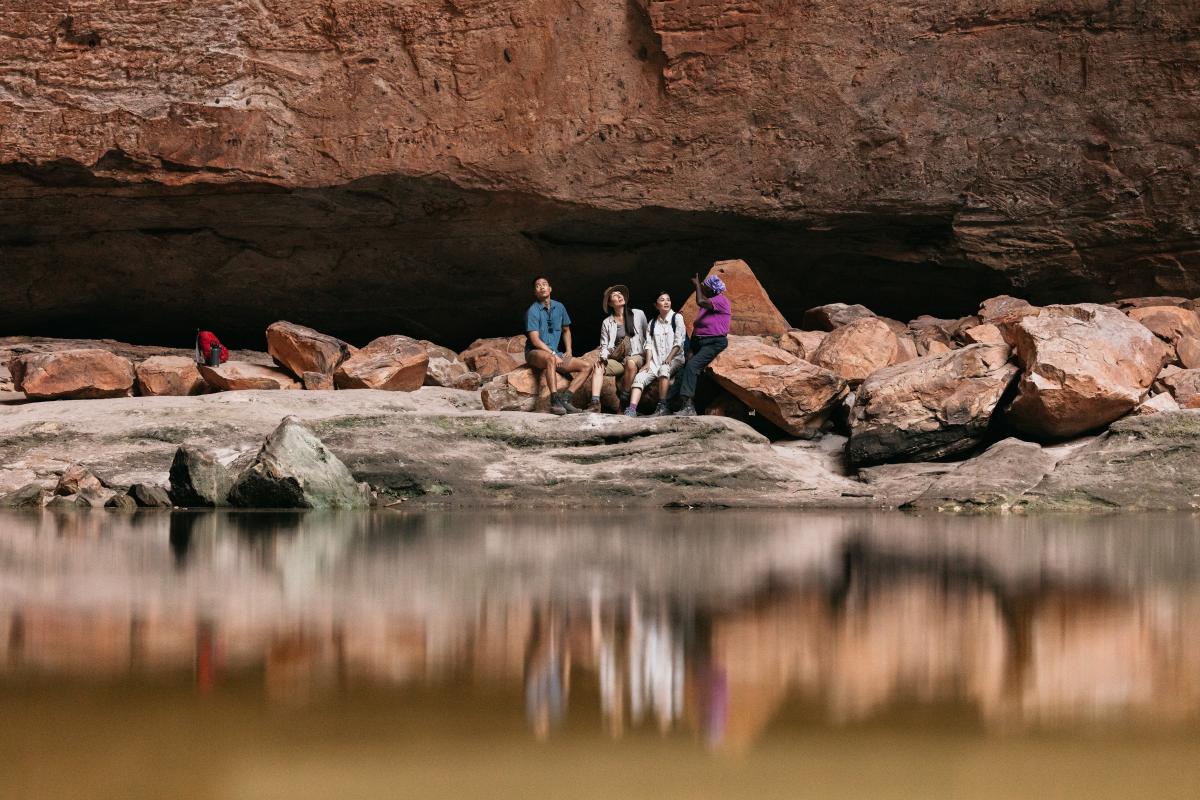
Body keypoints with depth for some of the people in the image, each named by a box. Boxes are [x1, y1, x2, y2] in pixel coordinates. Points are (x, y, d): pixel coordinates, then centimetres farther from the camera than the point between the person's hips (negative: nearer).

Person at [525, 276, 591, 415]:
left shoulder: (559, 307, 10)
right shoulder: (533, 311, -9)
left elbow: (566, 330, 24)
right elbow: (535, 340, -15)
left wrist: (568, 351, 11)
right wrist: (553, 354, -22)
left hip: (555, 353, 7)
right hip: (535, 353, -7)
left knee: (586, 366, -8)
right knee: (551, 359, -41)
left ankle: (565, 398, -22)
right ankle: (555, 401, -46)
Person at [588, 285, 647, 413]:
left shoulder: (638, 315, 11)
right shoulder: (607, 323, 15)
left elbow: (647, 337, 14)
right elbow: (604, 345, 10)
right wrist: (602, 357, -12)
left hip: (636, 356, -2)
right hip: (616, 359, 2)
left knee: (631, 363, -39)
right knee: (598, 367, -28)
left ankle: (624, 397, -24)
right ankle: (595, 403, -42)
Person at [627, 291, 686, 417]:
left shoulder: (677, 318, 5)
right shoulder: (652, 323, 18)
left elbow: (678, 342, -4)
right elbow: (649, 345, 9)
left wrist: (669, 359, -15)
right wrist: (648, 363, -6)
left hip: (674, 359, -4)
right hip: (656, 360, 4)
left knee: (663, 369, -37)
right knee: (640, 377, -22)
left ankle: (662, 406, -38)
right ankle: (632, 410, -37)